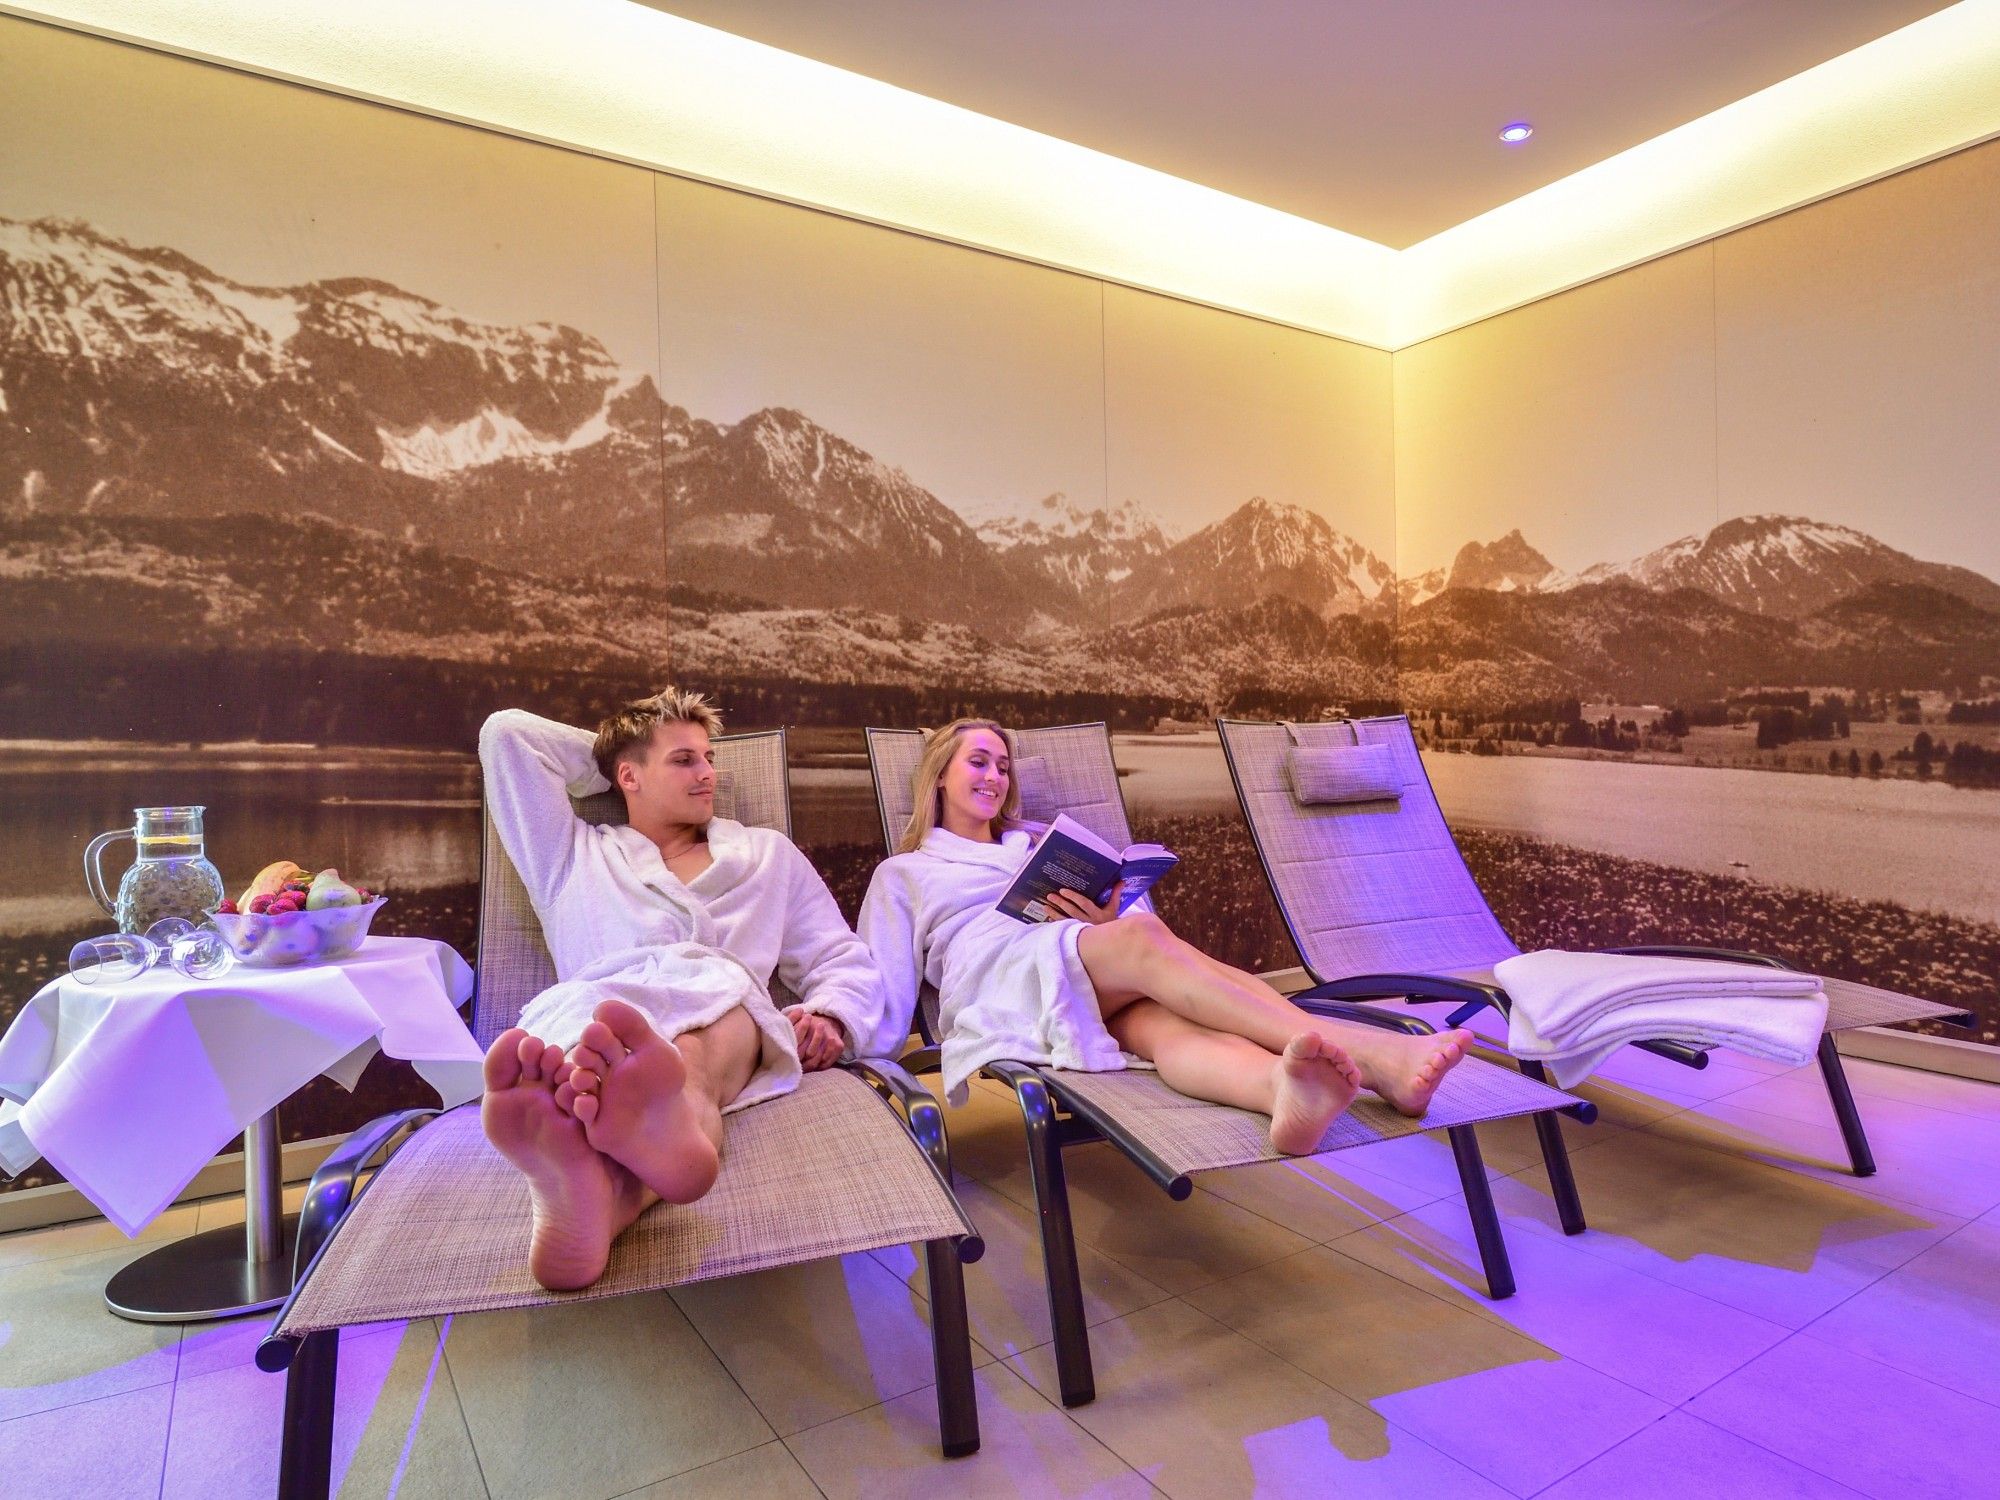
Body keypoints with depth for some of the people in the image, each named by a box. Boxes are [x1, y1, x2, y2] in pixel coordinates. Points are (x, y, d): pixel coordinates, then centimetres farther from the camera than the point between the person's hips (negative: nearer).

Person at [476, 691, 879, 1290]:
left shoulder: (767, 852, 31)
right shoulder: (571, 855, 31)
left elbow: (844, 960, 23)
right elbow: (505, 734, 27)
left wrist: (829, 1016, 0)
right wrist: (605, 755, 37)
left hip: (727, 1005, 0)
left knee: (716, 984, -38)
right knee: (580, 1013, -38)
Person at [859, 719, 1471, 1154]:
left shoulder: (1036, 844, 34)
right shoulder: (901, 874, 25)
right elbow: (884, 985, 15)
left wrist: (1106, 916, 0)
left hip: (1106, 986, 4)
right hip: (995, 978, -4)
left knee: (1163, 1023, -35)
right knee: (1144, 936, -34)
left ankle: (1288, 1086, -68)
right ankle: (1366, 1053, -50)